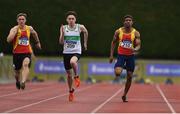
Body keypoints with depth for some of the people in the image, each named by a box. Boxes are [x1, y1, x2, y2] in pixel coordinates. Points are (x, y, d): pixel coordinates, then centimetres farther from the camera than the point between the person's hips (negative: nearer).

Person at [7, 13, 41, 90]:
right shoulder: (14, 29, -9)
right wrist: (15, 32, -28)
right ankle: (17, 82, 46)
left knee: (26, 65, -30)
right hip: (17, 53, 0)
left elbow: (34, 34, 26)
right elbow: (8, 40, -23)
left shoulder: (29, 28, 1)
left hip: (27, 52, 0)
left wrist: (37, 42, 34)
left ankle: (23, 82, -45)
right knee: (17, 70, 13)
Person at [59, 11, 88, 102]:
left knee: (72, 62, -38)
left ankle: (76, 76, -10)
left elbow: (86, 32, 18)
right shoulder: (63, 28, -3)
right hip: (66, 52, 3)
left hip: (76, 52, -3)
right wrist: (62, 33, -19)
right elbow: (61, 42, -5)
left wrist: (85, 43, 20)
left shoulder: (80, 27, -5)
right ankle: (71, 91, 33)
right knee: (69, 74, 11)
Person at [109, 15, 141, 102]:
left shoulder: (136, 33, -5)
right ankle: (119, 68, 13)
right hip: (121, 55, -1)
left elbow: (138, 45, -7)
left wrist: (135, 49, -31)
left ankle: (124, 95, 21)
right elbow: (113, 43, 7)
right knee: (117, 73, -24)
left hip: (130, 56, 1)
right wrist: (111, 55, 2)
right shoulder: (118, 32, -4)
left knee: (129, 77, 4)